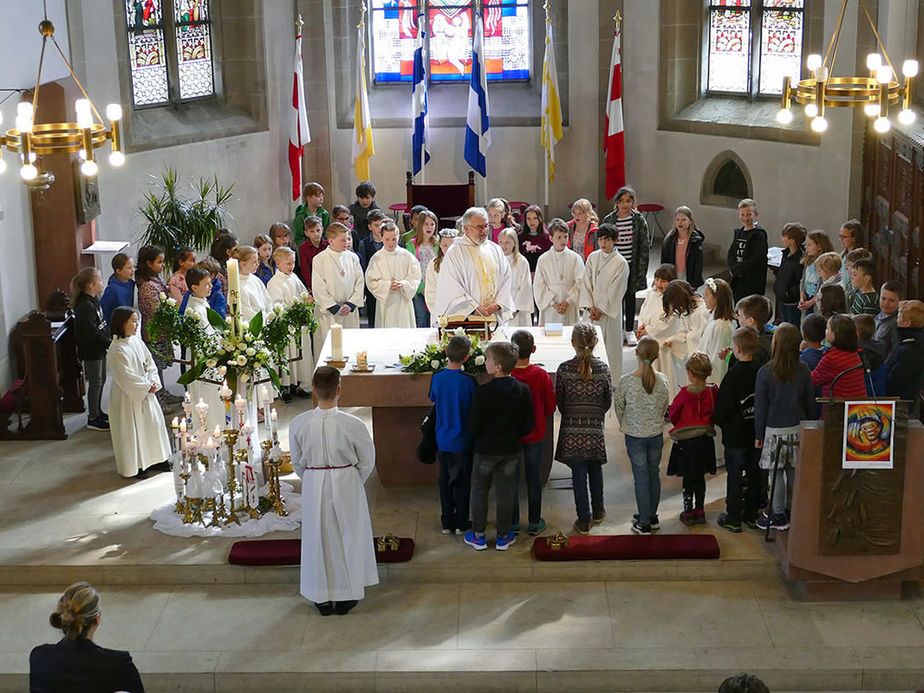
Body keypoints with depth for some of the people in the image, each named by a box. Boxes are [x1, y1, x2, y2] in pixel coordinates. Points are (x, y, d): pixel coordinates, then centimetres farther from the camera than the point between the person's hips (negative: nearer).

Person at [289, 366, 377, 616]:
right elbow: (367, 461, -7)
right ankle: (346, 596, 27)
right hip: (347, 486, -1)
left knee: (318, 538, 16)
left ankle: (322, 599, 27)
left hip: (313, 487, 2)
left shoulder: (298, 424, -15)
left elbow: (297, 462, -1)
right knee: (349, 537, 16)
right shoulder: (353, 425, -20)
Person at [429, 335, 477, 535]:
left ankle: (447, 522, 21)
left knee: (445, 480, 15)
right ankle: (461, 523, 18)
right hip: (463, 441, -3)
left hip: (442, 440, 3)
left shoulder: (437, 378, -10)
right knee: (463, 481, 11)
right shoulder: (469, 381, -19)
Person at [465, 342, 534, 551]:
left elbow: (473, 425, -16)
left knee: (479, 490, 13)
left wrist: (480, 438, 5)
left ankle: (478, 535, 20)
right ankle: (503, 536, 22)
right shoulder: (523, 391, -9)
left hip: (485, 449, -3)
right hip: (512, 449, 3)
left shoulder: (482, 392, -20)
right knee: (505, 491, 14)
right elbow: (529, 425, -4)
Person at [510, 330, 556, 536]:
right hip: (535, 434, 0)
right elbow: (551, 407, -5)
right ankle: (534, 523, 22)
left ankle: (513, 523, 21)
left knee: (511, 479, 12)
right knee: (534, 478, 13)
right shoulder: (541, 375, -16)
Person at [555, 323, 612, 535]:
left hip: (571, 430, -1)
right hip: (595, 429, 1)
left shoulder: (564, 369, -10)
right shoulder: (603, 369, -7)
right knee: (595, 470, 20)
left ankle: (584, 521, 9)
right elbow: (608, 401, 1)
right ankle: (598, 512, 34)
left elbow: (559, 400, -2)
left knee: (579, 475, 5)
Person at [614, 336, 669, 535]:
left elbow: (619, 407, -6)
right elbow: (665, 406, 2)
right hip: (656, 434, 3)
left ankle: (644, 523, 11)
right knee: (654, 474, 17)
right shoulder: (662, 380, -10)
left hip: (635, 436, -3)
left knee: (641, 477, 5)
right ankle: (652, 517, 31)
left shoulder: (625, 382, -19)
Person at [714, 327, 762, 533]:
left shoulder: (733, 375, -21)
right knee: (755, 474, 16)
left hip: (736, 435, -5)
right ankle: (752, 515, 25)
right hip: (758, 434, 5)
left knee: (734, 476, 5)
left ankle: (733, 519, 11)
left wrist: (717, 421, 2)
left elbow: (722, 409, -18)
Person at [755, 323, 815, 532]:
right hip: (798, 427, 3)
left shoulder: (765, 372, -13)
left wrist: (759, 434, 2)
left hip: (775, 429, -3)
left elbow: (760, 406, -7)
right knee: (795, 472, 12)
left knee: (776, 473, 5)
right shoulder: (803, 370, -4)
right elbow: (810, 401, 4)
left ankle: (778, 515, 11)